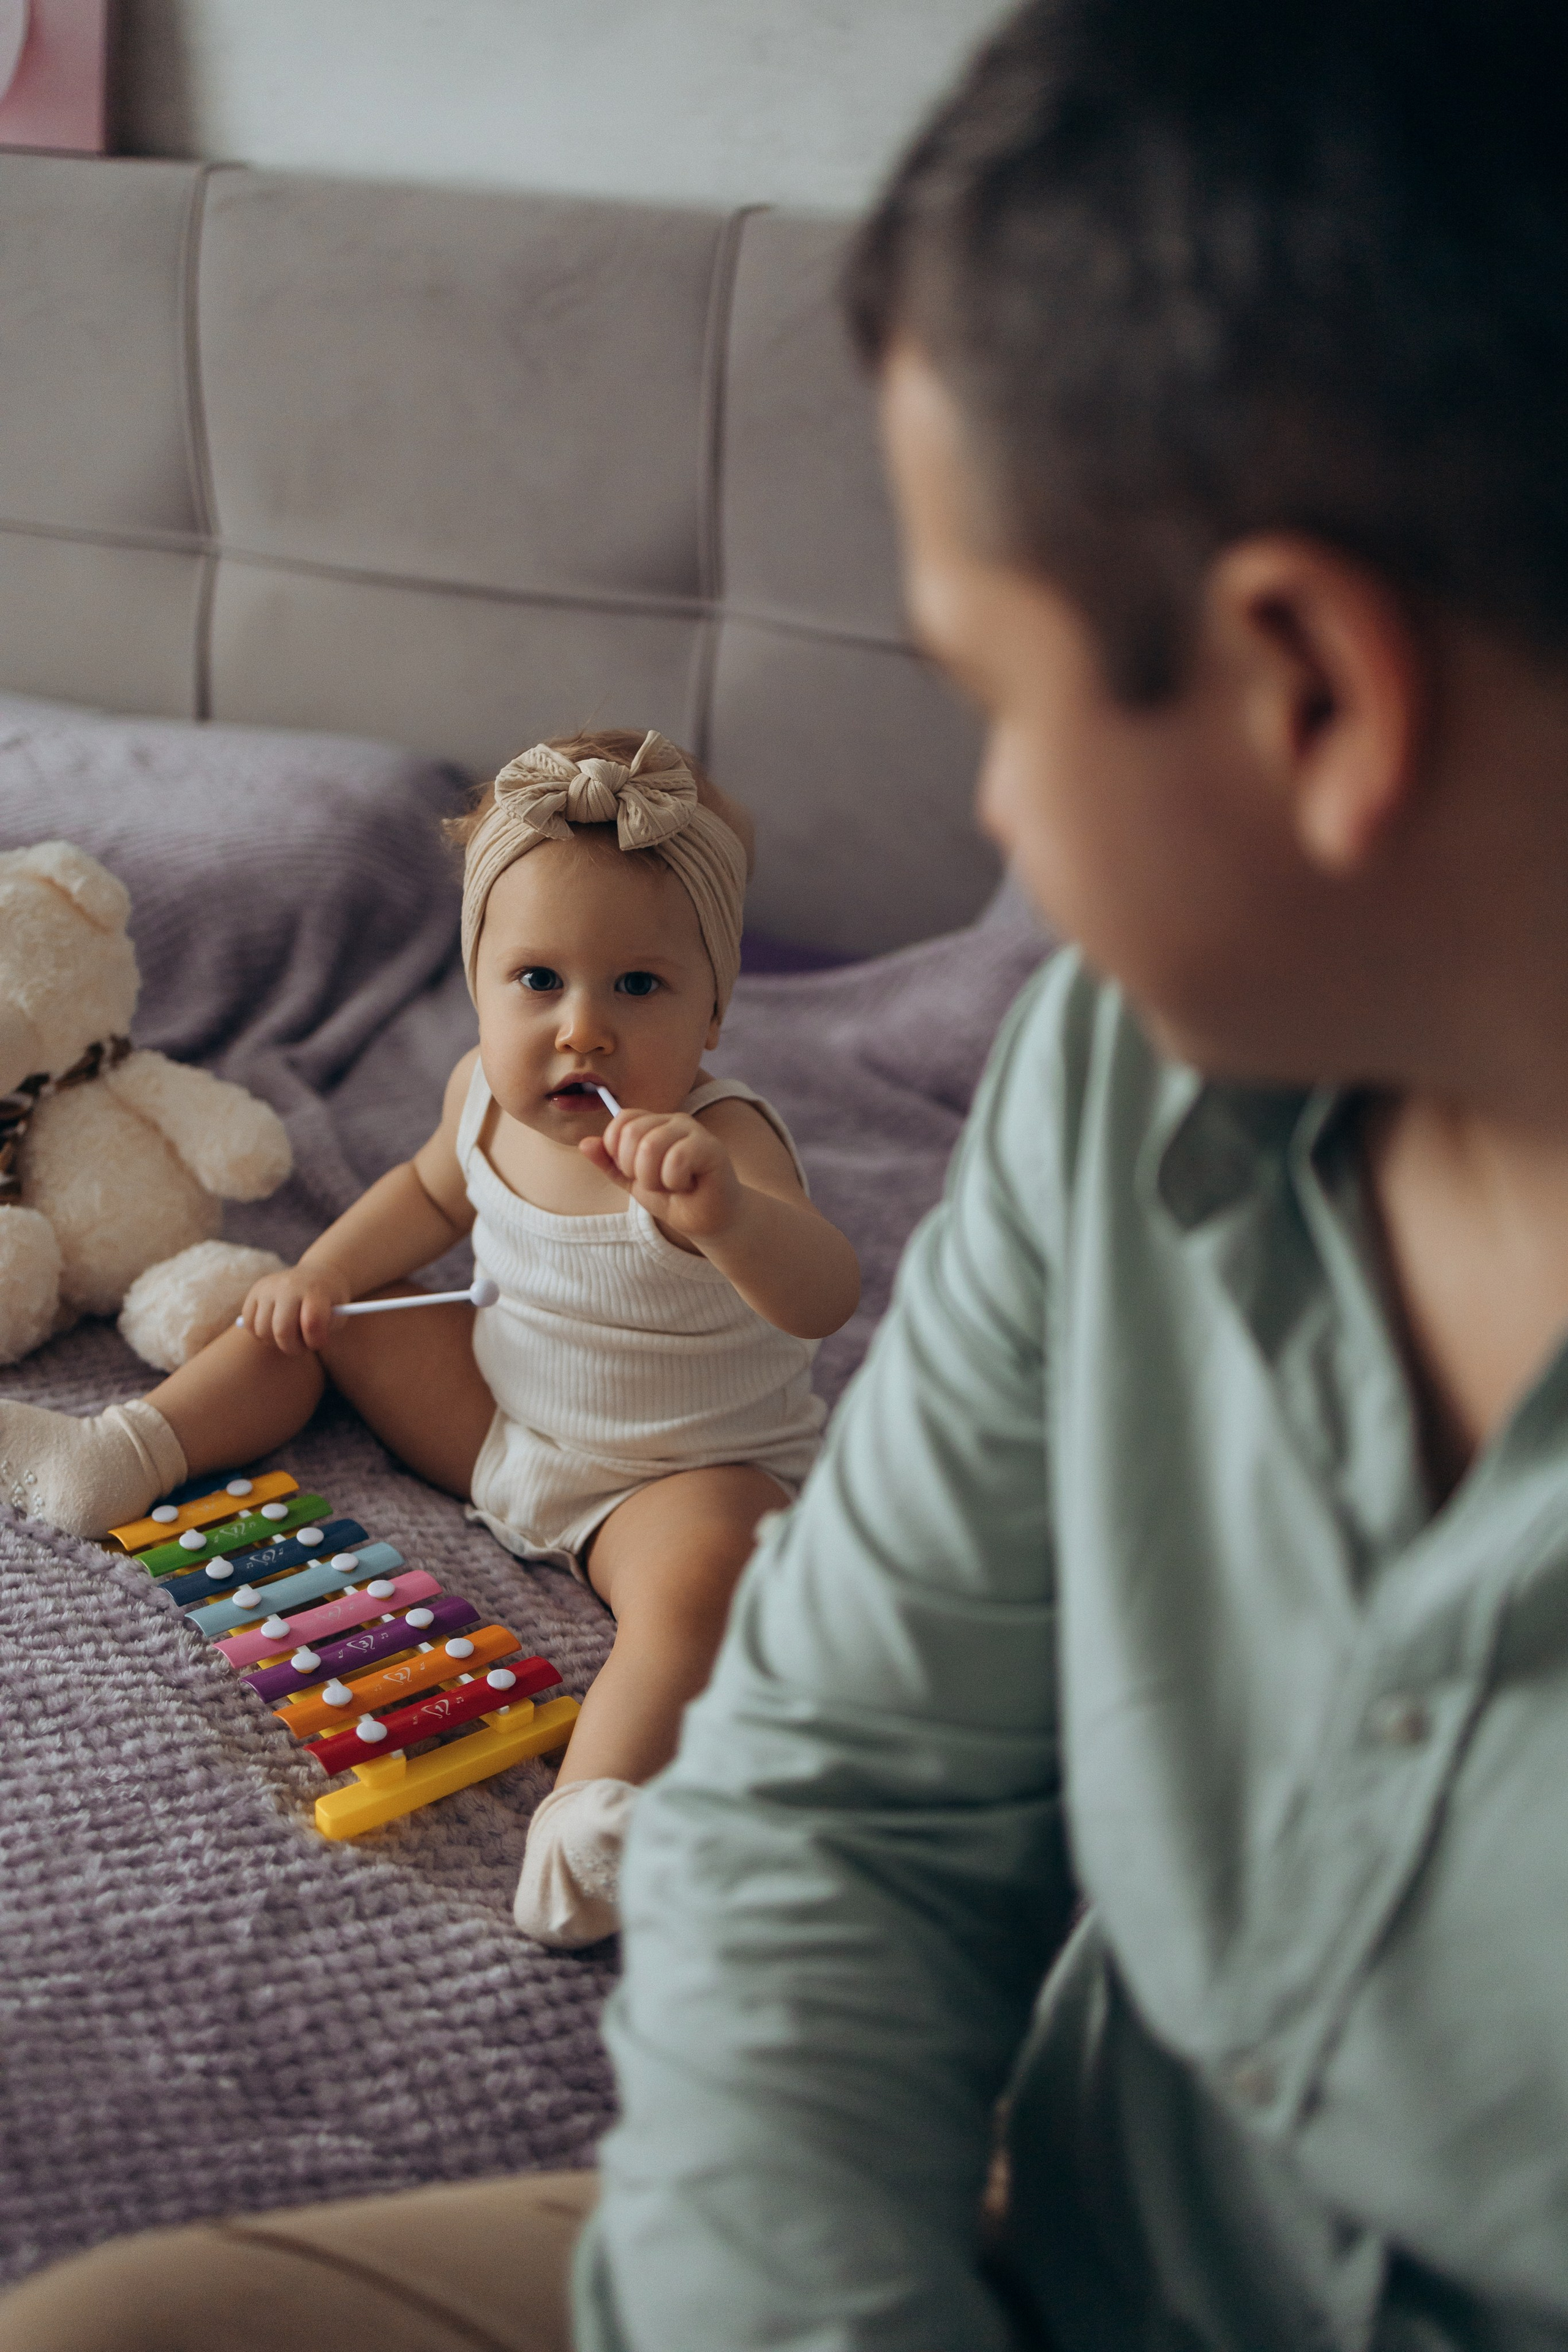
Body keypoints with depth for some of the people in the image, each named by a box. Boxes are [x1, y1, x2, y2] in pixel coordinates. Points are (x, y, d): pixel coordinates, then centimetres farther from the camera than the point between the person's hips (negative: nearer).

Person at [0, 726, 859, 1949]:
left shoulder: (717, 1142, -29)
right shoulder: (489, 1092, -8)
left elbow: (825, 1299, -47)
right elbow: (434, 1191, 17)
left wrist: (720, 1213, -66)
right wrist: (325, 1269, 2)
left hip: (684, 1469, -7)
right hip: (503, 1407, 7)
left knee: (705, 1567, -39)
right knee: (313, 1320, 11)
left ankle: (597, 1808, -54)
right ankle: (129, 1451, 6)